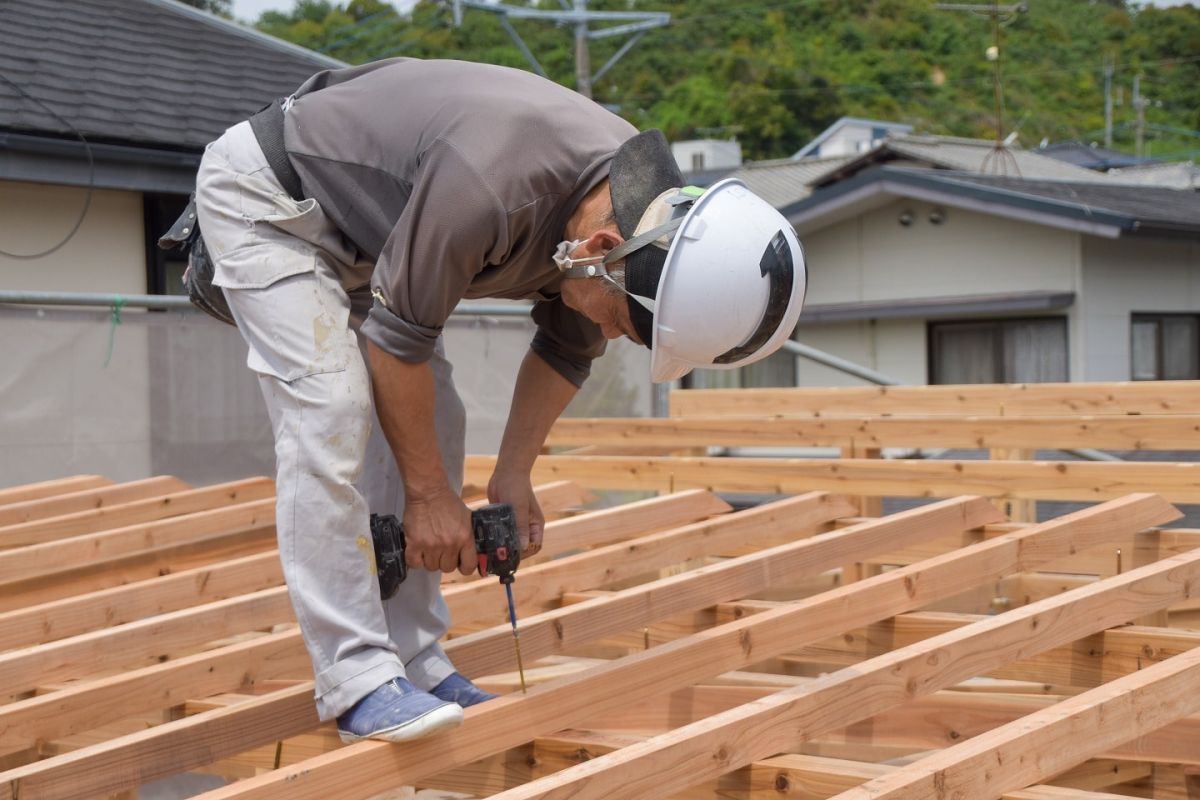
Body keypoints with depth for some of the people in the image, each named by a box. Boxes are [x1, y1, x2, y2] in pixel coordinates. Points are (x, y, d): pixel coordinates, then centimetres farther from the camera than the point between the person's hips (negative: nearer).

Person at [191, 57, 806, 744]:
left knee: (431, 421, 2)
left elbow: (568, 348, 3)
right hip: (264, 192, -8)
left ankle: (415, 663, 8)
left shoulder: (648, 206, -14)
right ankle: (358, 681, -15)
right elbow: (397, 336, -28)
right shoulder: (490, 190, -40)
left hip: (357, 232, 8)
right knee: (332, 415, -19)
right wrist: (430, 497, -19)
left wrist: (514, 474, 2)